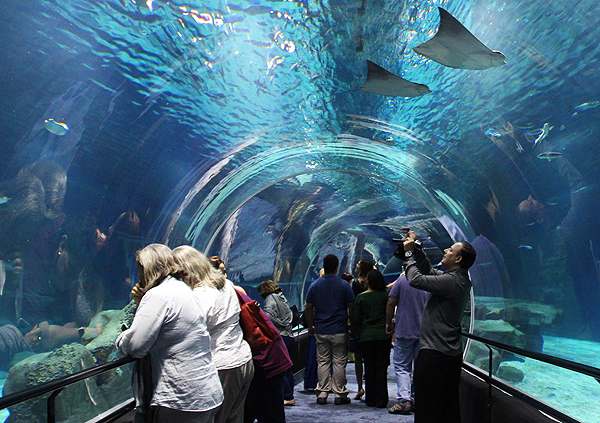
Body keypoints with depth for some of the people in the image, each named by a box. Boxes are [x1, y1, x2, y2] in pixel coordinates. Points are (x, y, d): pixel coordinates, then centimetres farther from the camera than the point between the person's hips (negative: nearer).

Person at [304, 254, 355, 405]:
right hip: (339, 330, -2)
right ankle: (339, 394, 9)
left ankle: (322, 394, 11)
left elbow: (308, 309, 3)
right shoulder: (344, 285, -5)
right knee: (339, 362, 5)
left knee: (322, 362, 9)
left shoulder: (314, 285, 2)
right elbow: (351, 308, -3)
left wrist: (310, 326, 14)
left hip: (320, 330, 3)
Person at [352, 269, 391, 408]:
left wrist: (353, 329, 18)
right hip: (383, 336, 0)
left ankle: (370, 400, 16)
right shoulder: (385, 295, -2)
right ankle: (381, 400, 7)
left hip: (366, 336, 0)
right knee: (381, 367, 5)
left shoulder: (361, 297, -2)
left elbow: (356, 319, 0)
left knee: (369, 368, 10)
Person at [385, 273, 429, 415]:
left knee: (402, 367, 3)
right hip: (424, 332, 3)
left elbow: (391, 304, -5)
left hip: (404, 332, -3)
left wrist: (388, 323, 7)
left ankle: (404, 400, -7)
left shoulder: (402, 279, -7)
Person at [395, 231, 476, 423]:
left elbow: (416, 279, -20)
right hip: (452, 353, 10)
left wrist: (409, 253, -6)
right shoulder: (460, 279, 11)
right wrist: (415, 249, 13)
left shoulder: (452, 281, -20)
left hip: (435, 353, -10)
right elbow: (429, 271, 21)